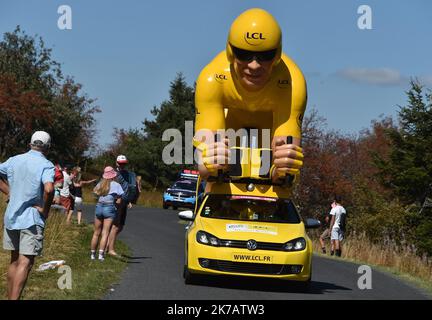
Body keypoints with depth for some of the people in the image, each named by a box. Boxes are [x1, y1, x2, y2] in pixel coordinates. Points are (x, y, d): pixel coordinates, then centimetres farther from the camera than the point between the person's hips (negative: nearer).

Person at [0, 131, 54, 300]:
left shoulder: (14, 160, 7)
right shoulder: (46, 165, -11)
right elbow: (49, 189, -27)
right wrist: (45, 209, -13)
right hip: (32, 219, -5)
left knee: (14, 260, 16)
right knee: (25, 263, -4)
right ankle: (14, 298, -13)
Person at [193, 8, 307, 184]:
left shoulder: (292, 83, -43)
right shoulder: (212, 79, -42)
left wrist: (281, 169, -68)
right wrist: (209, 164, -69)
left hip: (272, 120, 0)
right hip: (230, 115, 0)